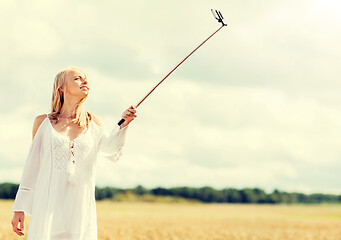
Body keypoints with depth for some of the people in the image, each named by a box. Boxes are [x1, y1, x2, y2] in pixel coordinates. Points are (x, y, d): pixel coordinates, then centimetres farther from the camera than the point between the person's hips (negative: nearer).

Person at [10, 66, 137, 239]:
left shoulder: (93, 123, 11)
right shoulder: (43, 122, 8)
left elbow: (112, 152, -2)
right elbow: (32, 166, 11)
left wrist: (123, 125, -17)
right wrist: (20, 208, 9)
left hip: (80, 207, 1)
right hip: (47, 204, -1)